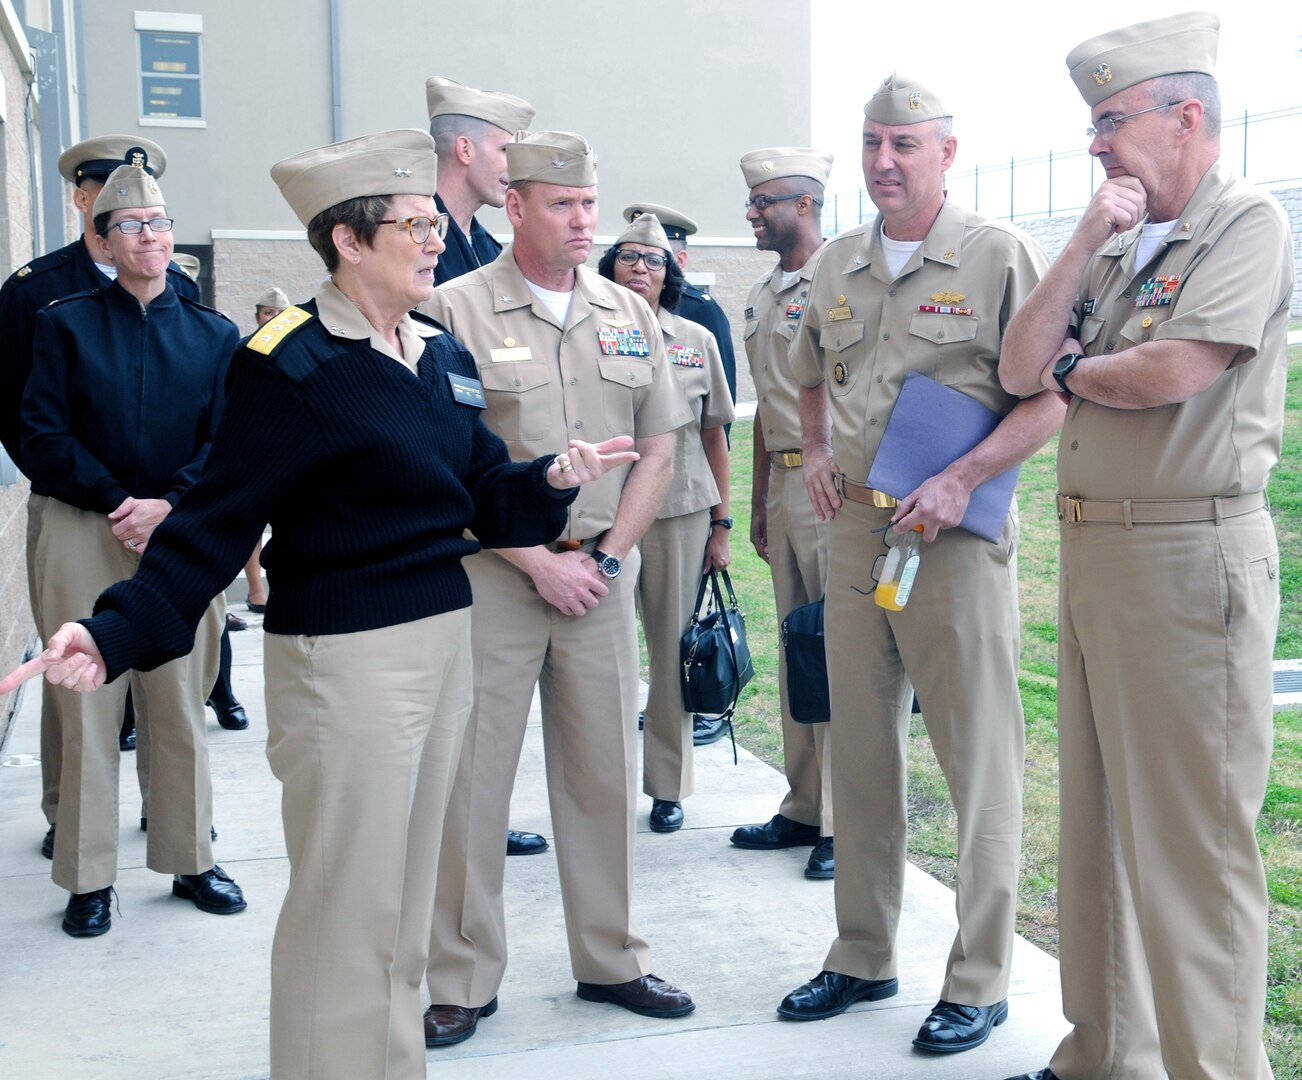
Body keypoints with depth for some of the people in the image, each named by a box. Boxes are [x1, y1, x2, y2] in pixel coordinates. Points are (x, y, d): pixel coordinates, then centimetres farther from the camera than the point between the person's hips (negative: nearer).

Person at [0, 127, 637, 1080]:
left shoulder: (442, 354, 9)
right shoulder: (291, 364, -13)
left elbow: (484, 495, 10)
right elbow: (219, 523, -16)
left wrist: (554, 479, -9)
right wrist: (116, 631, -26)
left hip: (446, 638, 8)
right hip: (346, 655, -8)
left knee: (409, 895, 20)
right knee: (348, 904, 3)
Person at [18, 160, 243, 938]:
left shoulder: (214, 334, 7)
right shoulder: (67, 324, 4)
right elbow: (46, 437, -2)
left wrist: (167, 506, -13)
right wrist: (117, 503, -13)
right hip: (84, 537, -1)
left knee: (182, 707, 7)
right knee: (89, 709, 2)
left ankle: (192, 859, 21)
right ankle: (90, 878, 13)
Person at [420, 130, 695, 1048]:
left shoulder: (629, 314, 10)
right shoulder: (458, 310, -3)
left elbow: (657, 451, 10)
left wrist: (606, 556, -2)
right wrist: (539, 560, -11)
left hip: (602, 572, 4)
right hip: (491, 573, -4)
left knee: (604, 769, 10)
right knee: (470, 774, 0)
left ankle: (612, 959, 25)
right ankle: (463, 981, 14)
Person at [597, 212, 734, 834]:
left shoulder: (697, 341, 7)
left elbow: (714, 437, 10)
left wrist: (722, 523, 6)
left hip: (682, 513, 1)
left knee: (675, 648, 6)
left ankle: (668, 784, 18)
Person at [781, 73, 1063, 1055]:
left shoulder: (999, 255, -7)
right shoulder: (840, 264, 12)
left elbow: (1053, 393, -11)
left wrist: (961, 479, -20)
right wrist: (818, 448, 9)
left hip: (956, 534, -6)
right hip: (855, 528, 6)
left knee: (979, 762, 2)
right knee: (862, 754, 13)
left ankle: (980, 981, 15)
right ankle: (863, 958, 27)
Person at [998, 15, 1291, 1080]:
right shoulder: (1117, 249, 17)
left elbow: (1171, 373, -20)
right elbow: (1020, 369, 8)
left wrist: (1073, 369, 1)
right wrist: (1085, 246, 0)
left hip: (1191, 556, -8)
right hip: (1090, 550, 8)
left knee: (1194, 835, -3)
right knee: (1097, 817, 14)